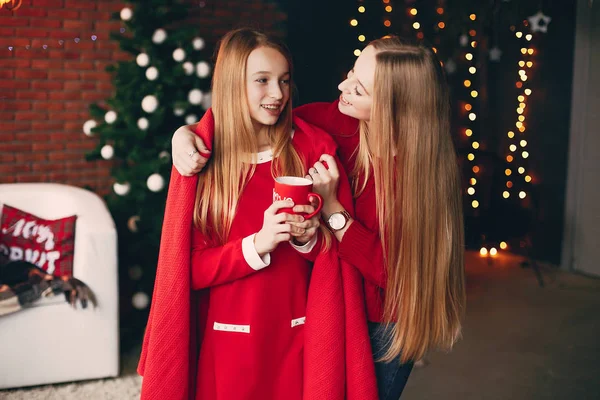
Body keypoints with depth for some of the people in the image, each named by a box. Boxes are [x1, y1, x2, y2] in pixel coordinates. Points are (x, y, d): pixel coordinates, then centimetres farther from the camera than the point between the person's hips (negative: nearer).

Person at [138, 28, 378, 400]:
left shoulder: (315, 149, -5)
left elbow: (337, 255, 2)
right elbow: (190, 269, -8)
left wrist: (309, 237, -18)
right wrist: (257, 244, -22)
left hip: (298, 339, 1)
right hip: (226, 341, 0)